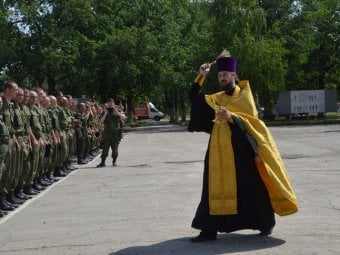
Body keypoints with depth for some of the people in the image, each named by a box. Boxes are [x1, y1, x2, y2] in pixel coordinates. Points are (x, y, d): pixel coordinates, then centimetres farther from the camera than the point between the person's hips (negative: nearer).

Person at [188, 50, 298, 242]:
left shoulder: (244, 95, 0)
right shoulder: (216, 99, 15)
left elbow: (251, 120, -10)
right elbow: (195, 98, 12)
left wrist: (231, 117, -26)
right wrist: (201, 76, 3)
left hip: (242, 149, -5)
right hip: (220, 150, 5)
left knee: (251, 187, 2)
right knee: (216, 188, 1)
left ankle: (266, 223, 20)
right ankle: (209, 229, 2)